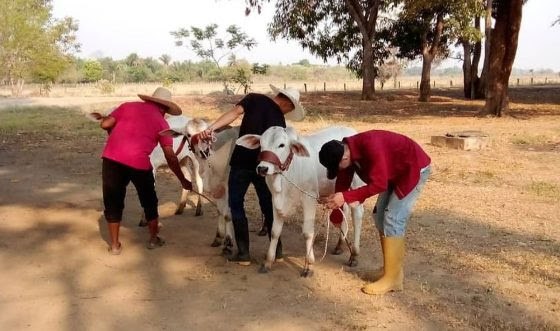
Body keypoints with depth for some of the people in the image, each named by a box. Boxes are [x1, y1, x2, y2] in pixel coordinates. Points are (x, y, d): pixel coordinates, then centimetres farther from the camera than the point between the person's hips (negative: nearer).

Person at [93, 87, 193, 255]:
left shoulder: (128, 106, 16)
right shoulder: (162, 123, 12)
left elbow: (105, 124, 8)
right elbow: (170, 157, 9)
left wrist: (103, 118, 33)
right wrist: (183, 180, 17)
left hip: (112, 158, 2)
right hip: (139, 163, -1)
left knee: (113, 202, 16)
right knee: (149, 202, 21)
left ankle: (115, 245, 21)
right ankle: (154, 239, 33)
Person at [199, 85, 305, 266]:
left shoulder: (255, 99, 3)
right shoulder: (280, 120, 9)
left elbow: (235, 112, -12)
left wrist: (211, 128, -18)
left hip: (241, 162, -2)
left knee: (236, 205, 10)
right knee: (268, 206, 18)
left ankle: (243, 253, 10)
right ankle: (277, 250, 25)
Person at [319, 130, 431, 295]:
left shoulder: (371, 146, -36)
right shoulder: (346, 151, -9)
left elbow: (378, 184, -35)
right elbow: (343, 181, 1)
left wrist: (345, 197, -36)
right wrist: (336, 213, 7)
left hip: (415, 168, -9)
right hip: (394, 173, 9)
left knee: (392, 219, -13)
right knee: (380, 215, 7)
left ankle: (392, 278, -6)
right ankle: (391, 268, 19)